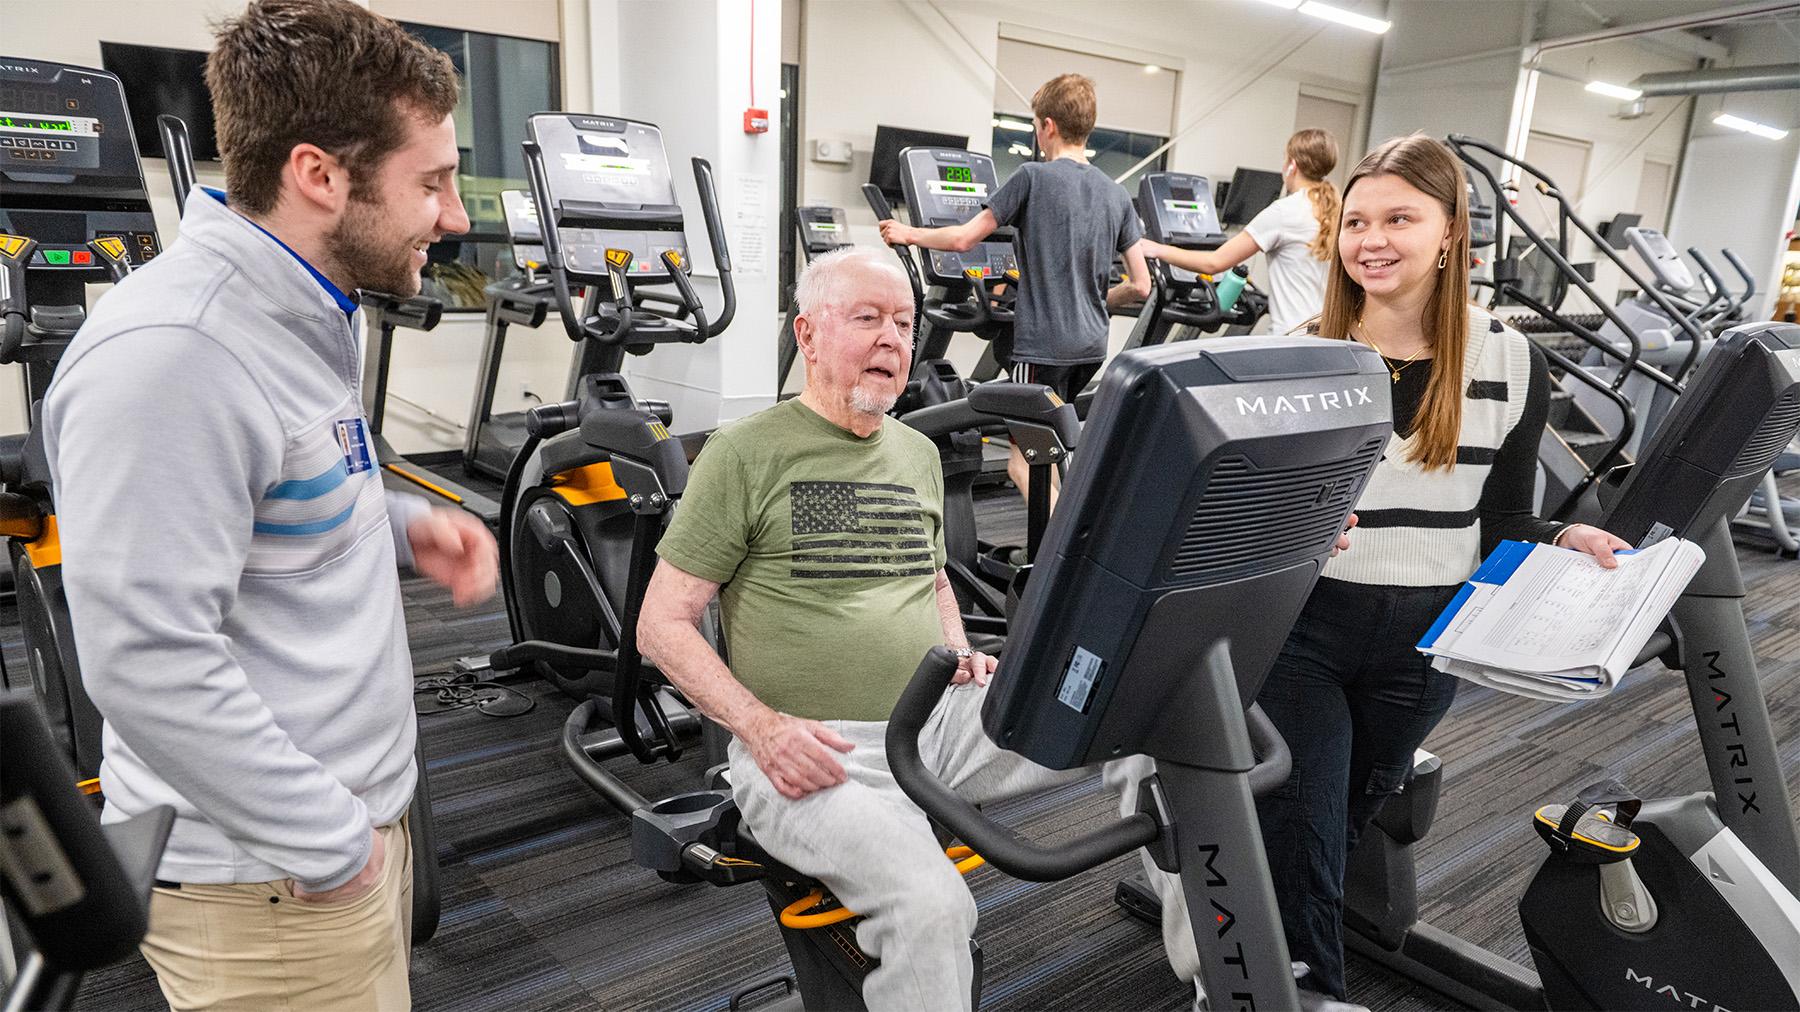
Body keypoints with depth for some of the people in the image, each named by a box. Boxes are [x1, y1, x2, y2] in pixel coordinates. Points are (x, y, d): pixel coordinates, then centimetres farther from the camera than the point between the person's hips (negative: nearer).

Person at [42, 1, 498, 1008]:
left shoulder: (311, 313, 6)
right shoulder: (170, 356, -26)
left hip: (360, 808, 9)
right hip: (268, 883, -9)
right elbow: (148, 662, -27)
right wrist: (329, 848, -19)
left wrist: (403, 526, 0)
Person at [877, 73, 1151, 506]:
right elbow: (1140, 286, 8)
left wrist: (907, 234, 10)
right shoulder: (1117, 195, 9)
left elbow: (963, 238, -7)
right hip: (1092, 345, 7)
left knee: (1027, 460, -1)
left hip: (1043, 343, -6)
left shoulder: (1033, 177, -7)